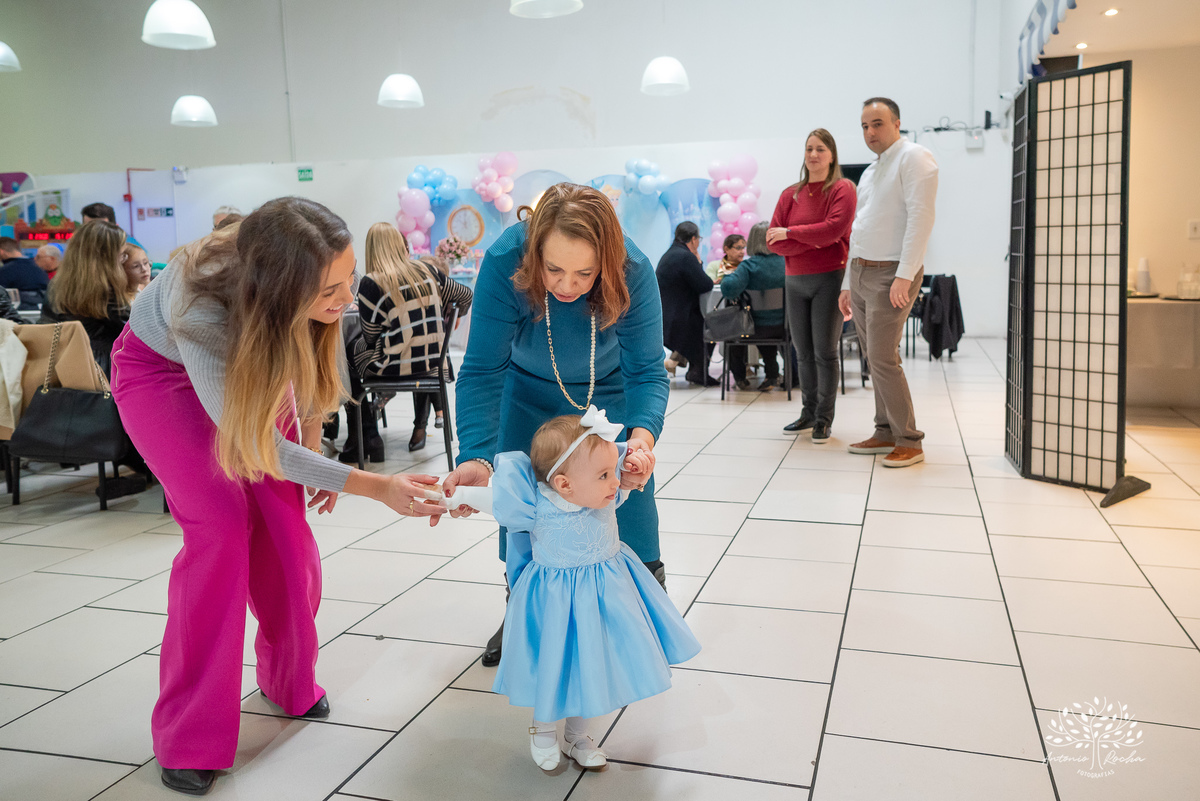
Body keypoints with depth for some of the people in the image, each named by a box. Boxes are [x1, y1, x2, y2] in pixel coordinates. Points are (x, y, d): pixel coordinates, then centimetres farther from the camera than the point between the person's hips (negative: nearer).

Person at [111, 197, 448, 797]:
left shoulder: (324, 282, -29)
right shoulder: (200, 310, -43)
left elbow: (312, 359, -5)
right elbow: (254, 442, -34)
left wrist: (312, 441, -2)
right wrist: (374, 487, -36)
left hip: (253, 359, 4)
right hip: (162, 370, -4)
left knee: (285, 525, -4)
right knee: (222, 524, -18)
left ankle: (289, 681, 21)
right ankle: (188, 736, -2)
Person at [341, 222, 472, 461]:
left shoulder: (371, 284, -12)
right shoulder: (428, 272, 0)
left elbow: (371, 337, -7)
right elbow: (465, 296, 13)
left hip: (393, 366, -4)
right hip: (431, 362, 5)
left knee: (347, 353, 21)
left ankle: (367, 437, 17)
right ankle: (420, 429, 40)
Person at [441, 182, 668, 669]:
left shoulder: (633, 272, -35)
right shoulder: (504, 262, -36)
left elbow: (647, 373, -29)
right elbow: (482, 369, -34)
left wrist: (643, 434, -50)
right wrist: (477, 457, -48)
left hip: (610, 391, 0)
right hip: (531, 390, 1)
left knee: (628, 500, 0)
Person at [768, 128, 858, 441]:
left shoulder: (842, 190, -2)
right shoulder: (790, 194, 10)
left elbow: (833, 229, -17)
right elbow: (773, 242, 2)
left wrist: (790, 232, -10)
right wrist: (812, 241, -12)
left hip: (829, 278, -4)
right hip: (795, 281, 4)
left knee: (825, 352, -1)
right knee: (803, 353, 9)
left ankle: (824, 419, 8)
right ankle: (808, 412, 21)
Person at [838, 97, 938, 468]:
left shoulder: (913, 157, -6)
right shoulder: (869, 172, 21)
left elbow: (920, 217, -17)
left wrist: (904, 276, -24)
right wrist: (847, 284, 19)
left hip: (890, 274, -8)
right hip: (860, 272, 9)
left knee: (883, 359, -12)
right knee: (875, 358, 10)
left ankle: (909, 442, -4)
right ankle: (886, 433, 18)